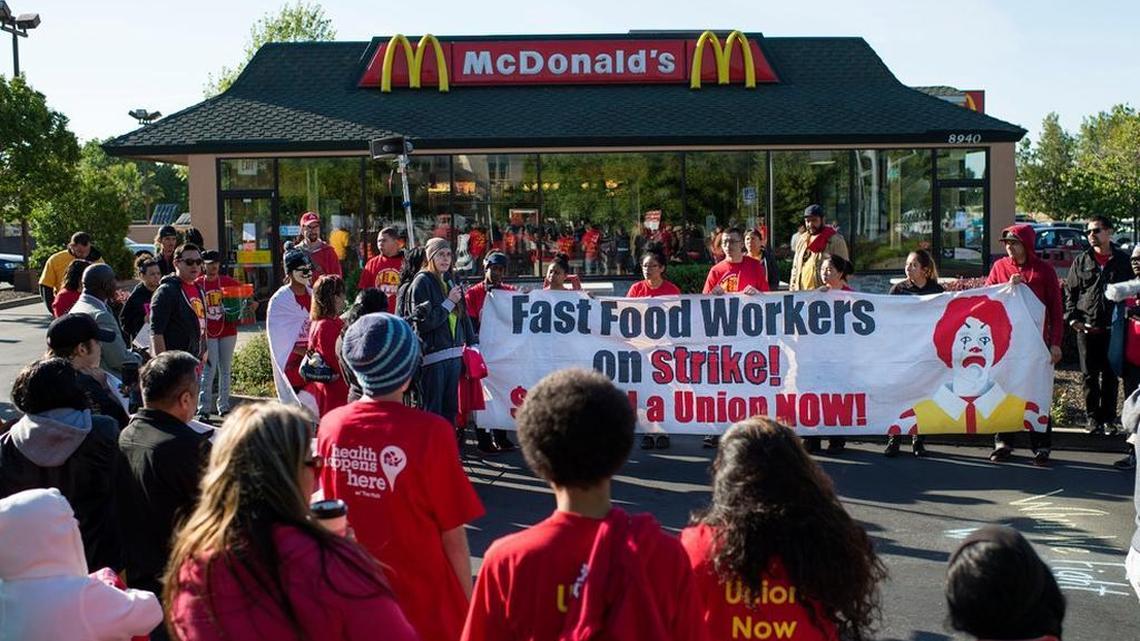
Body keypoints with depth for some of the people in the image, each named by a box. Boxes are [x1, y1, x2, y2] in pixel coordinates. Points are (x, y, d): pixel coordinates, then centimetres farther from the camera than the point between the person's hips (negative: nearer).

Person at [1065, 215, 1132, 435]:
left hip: (1113, 329, 0)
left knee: (1110, 375, 7)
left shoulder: (1122, 260, 5)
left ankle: (1109, 417, 17)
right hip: (1086, 328, 0)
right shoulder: (1081, 261, 6)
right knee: (1089, 375, 4)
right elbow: (1070, 291, 7)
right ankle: (1093, 417, 12)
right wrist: (1072, 317, -5)